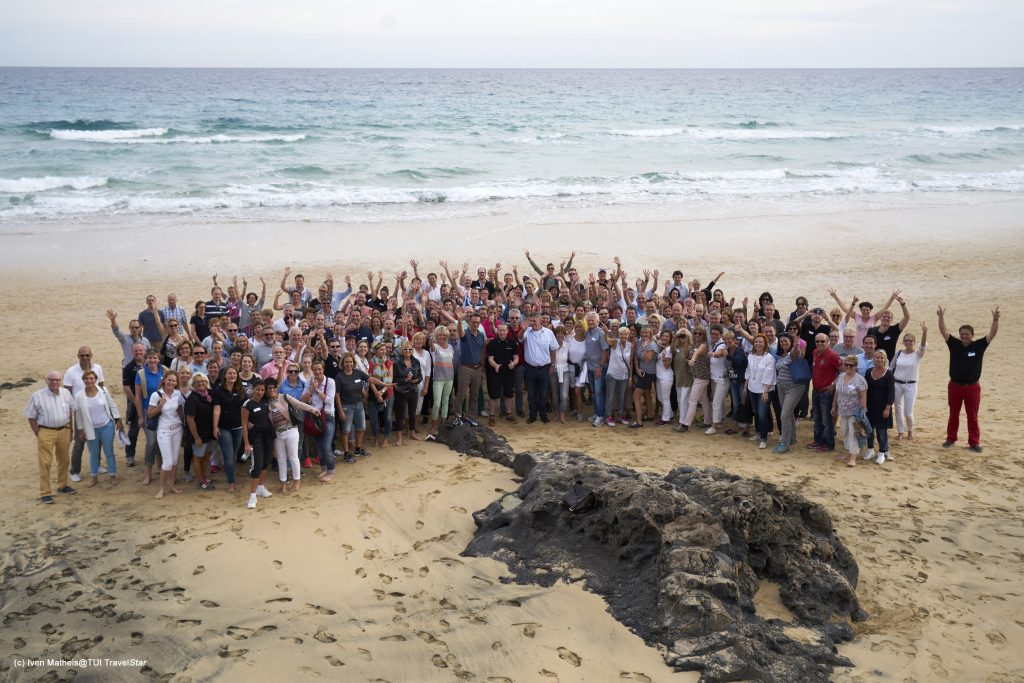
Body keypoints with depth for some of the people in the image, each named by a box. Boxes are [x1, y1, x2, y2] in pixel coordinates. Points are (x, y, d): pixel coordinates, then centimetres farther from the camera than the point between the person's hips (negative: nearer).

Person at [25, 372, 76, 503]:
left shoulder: (66, 393, 2)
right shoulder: (38, 396, -10)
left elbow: (70, 412, 13)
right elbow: (31, 417, -4)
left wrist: (69, 430, 11)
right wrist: (38, 435, -7)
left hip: (64, 431, 5)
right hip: (46, 432, -5)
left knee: (64, 460, 16)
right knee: (45, 463, -4)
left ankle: (62, 485, 35)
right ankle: (45, 493, 1)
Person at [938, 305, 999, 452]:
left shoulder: (979, 346, -4)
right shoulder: (954, 345, -2)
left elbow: (992, 334, -13)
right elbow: (943, 331, -10)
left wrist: (995, 319, -29)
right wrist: (941, 317, -26)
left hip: (972, 387, -1)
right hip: (955, 385, 1)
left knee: (972, 416, 5)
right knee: (953, 414, 13)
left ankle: (974, 442, 12)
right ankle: (951, 438, 25)